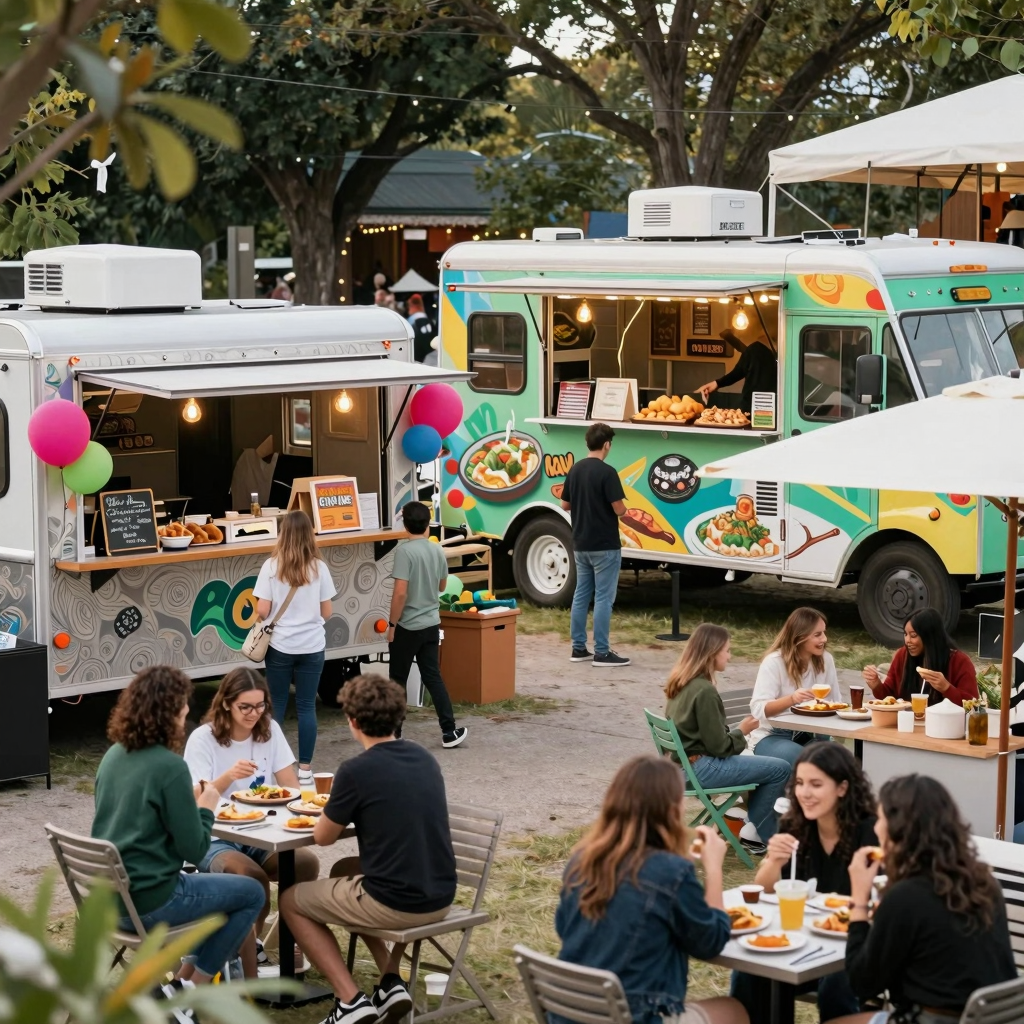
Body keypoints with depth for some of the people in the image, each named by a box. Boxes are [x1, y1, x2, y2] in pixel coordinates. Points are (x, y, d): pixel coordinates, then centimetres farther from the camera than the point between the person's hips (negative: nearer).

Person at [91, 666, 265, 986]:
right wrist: (206, 808, 1)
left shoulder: (113, 756, 4)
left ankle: (186, 975, 27)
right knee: (251, 893, 11)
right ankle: (195, 989, 12)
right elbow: (194, 850, -15)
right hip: (148, 902, -8)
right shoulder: (169, 766, -19)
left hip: (108, 898, 8)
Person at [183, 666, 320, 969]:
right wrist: (228, 776, -31)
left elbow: (292, 787, 3)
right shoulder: (203, 738, -9)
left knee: (307, 863, -26)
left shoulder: (270, 731, 4)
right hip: (215, 839, -4)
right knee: (253, 876, -34)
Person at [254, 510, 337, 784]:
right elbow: (326, 612, 1)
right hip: (312, 647, 1)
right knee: (307, 706, 6)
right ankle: (305, 768, 8)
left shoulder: (271, 566, -7)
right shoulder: (318, 567, -3)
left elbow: (262, 611, -9)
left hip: (280, 646, -1)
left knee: (277, 706, 8)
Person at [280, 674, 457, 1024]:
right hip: (441, 900, 7)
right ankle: (391, 981, 19)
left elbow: (323, 837, -1)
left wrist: (338, 808, 18)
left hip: (395, 904, -7)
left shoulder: (356, 770, -14)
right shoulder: (425, 759, 6)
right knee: (343, 871, 34)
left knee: (292, 901, 18)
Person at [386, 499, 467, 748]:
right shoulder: (437, 550, 4)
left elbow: (400, 592, -21)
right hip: (431, 624, 6)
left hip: (407, 626, -6)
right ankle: (449, 731, 6)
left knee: (398, 680, 6)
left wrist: (392, 624, -13)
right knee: (433, 677, 10)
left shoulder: (404, 550, -17)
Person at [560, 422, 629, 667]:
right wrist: (623, 508, 4)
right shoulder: (606, 472, -17)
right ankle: (602, 653, -2)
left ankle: (579, 648, 16)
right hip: (604, 546, -7)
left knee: (581, 595, 12)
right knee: (603, 598, -3)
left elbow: (565, 505, 13)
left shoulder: (575, 469, 6)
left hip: (580, 544, 7)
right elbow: (619, 509, -18)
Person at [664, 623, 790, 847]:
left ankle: (763, 831, 22)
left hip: (682, 763, 10)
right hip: (700, 768, -10)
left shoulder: (680, 684, 7)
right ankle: (760, 834, 8)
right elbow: (719, 746, -18)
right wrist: (742, 731, -1)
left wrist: (735, 731, 11)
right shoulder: (704, 691, -21)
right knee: (780, 769, -7)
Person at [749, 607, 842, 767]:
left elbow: (835, 702, 3)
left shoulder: (825, 659, 0)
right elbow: (758, 709, -24)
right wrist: (791, 699, -40)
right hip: (772, 736, -4)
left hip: (809, 735, 4)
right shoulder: (774, 662, -15)